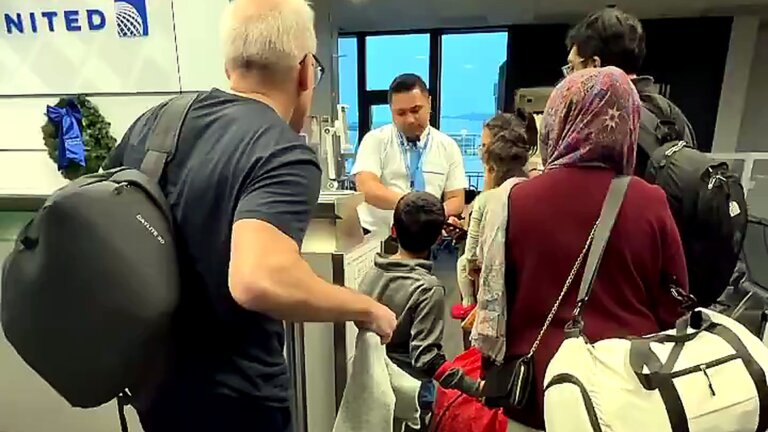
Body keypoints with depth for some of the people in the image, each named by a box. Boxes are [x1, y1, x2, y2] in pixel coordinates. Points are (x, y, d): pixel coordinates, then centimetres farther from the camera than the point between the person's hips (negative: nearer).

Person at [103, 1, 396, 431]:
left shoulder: (153, 122, -1)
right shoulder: (284, 155, -24)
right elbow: (259, 280, -39)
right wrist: (365, 308, -23)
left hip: (152, 377, 7)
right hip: (231, 397, -6)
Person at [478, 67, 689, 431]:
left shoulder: (517, 199, -14)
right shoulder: (651, 204, -13)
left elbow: (496, 301, -5)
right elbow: (674, 306, -1)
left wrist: (494, 380, 12)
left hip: (537, 384, 0)